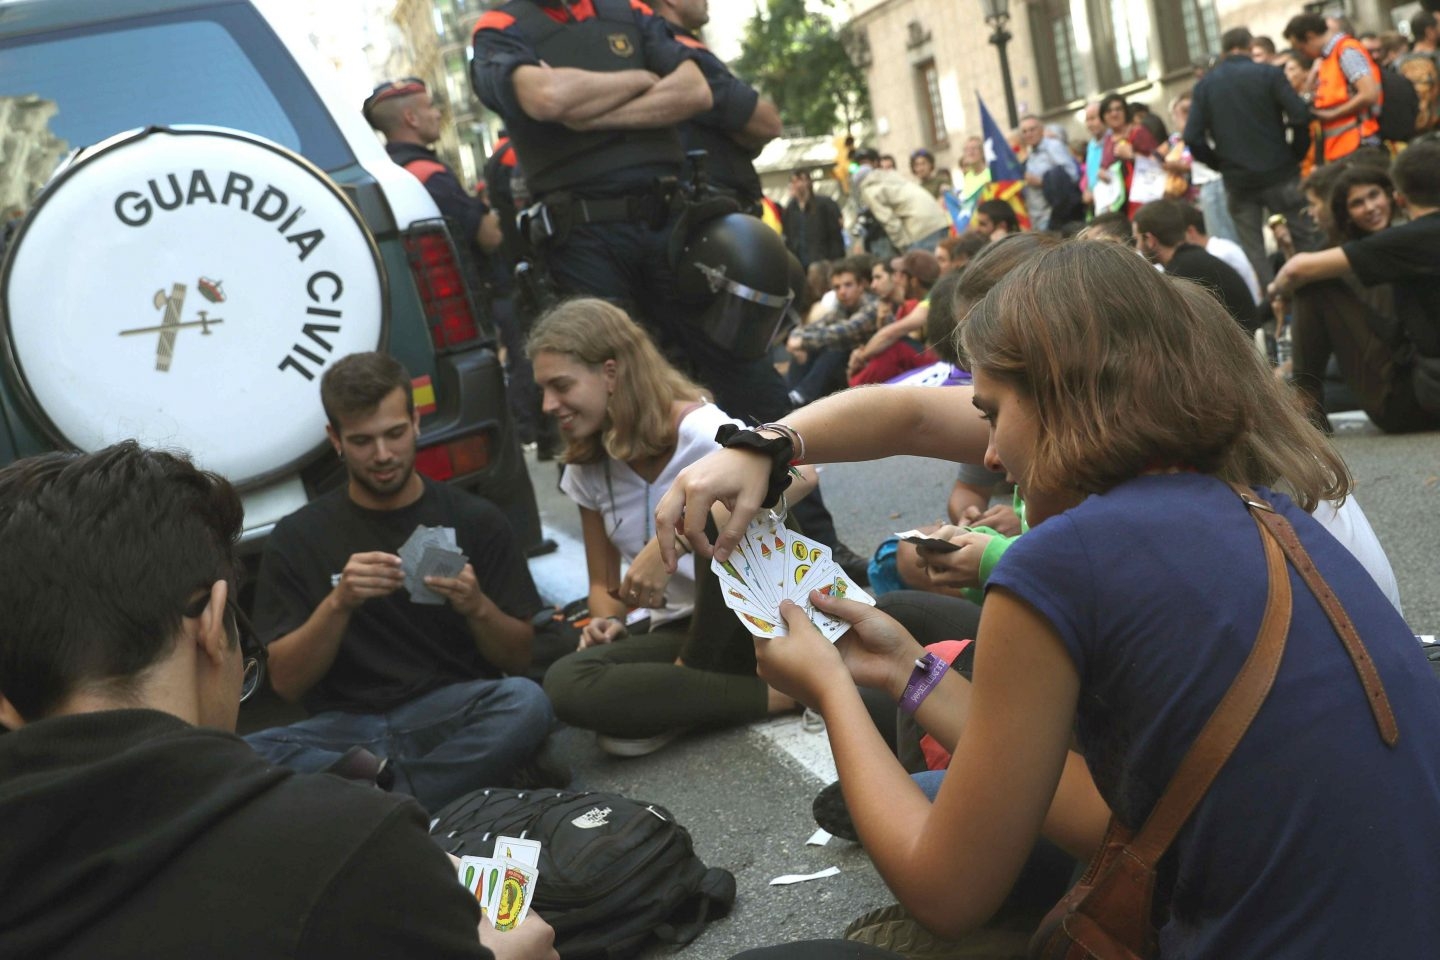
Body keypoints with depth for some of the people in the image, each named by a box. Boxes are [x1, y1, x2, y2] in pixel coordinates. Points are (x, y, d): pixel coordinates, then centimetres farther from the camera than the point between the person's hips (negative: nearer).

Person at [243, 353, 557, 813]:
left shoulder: (476, 520, 7)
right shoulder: (298, 537, 8)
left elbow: (519, 658, 6)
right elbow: (286, 683, 2)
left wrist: (478, 607, -15)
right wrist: (338, 603, -16)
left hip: (453, 716, -1)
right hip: (347, 727, 1)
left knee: (526, 702, -33)